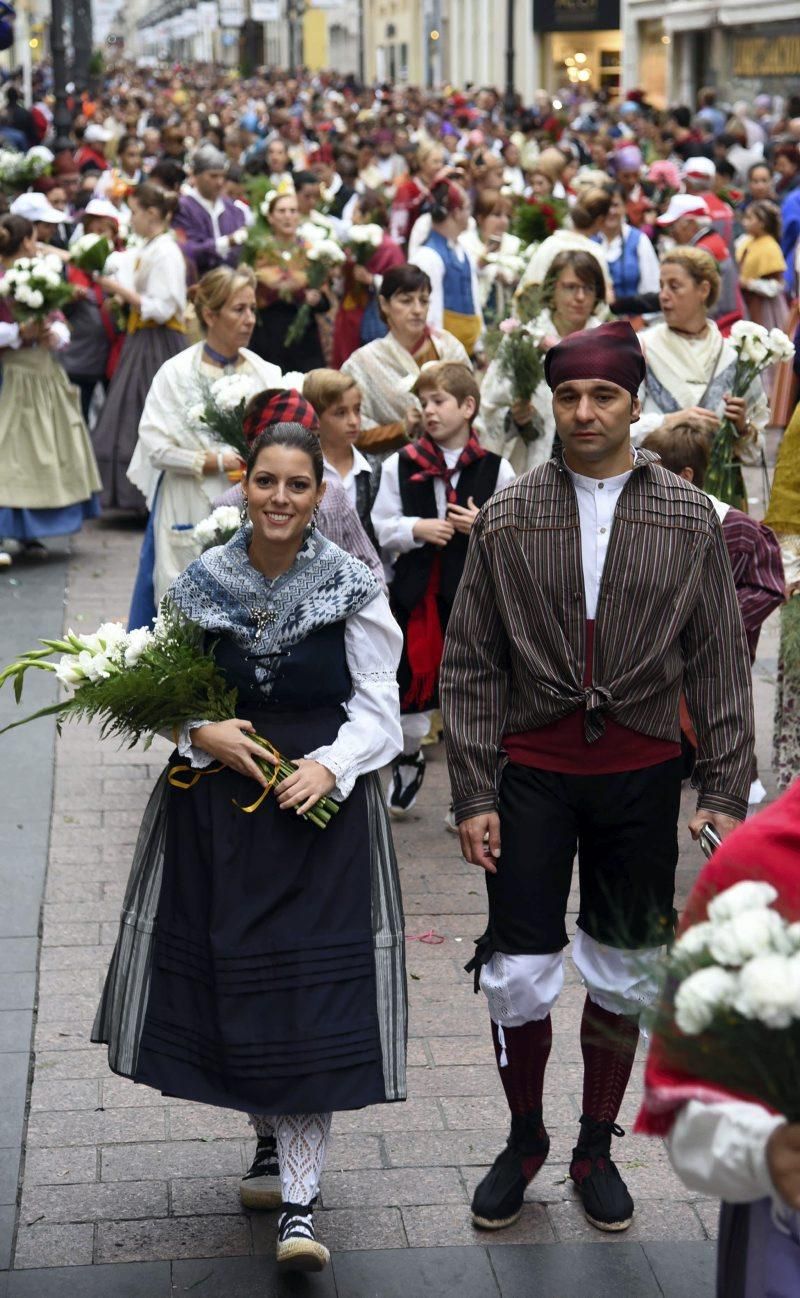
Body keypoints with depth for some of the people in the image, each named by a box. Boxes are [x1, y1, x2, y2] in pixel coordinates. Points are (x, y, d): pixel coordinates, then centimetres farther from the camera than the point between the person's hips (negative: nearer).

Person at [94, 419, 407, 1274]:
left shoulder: (353, 590, -4)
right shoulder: (199, 585, 2)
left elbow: (377, 711, -2)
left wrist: (330, 767, -19)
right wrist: (200, 734, -11)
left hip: (321, 807, -3)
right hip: (216, 805, 3)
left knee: (311, 992, -6)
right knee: (227, 975, 9)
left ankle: (298, 1198, 0)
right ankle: (271, 1140, 33)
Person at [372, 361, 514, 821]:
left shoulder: (496, 469, 0)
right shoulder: (402, 464, 3)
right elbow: (381, 528, 3)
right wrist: (416, 528, -14)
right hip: (416, 590, 1)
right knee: (412, 683, 4)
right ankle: (408, 760, 33)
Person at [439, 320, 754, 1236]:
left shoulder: (689, 520, -1)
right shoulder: (508, 518, -3)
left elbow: (720, 667, 1)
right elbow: (470, 667, -1)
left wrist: (723, 791, -3)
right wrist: (473, 794, -5)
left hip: (641, 772, 1)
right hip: (534, 765, 0)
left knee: (623, 976, 11)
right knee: (518, 976, 3)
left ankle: (596, 1149, 31)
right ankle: (524, 1141, 28)